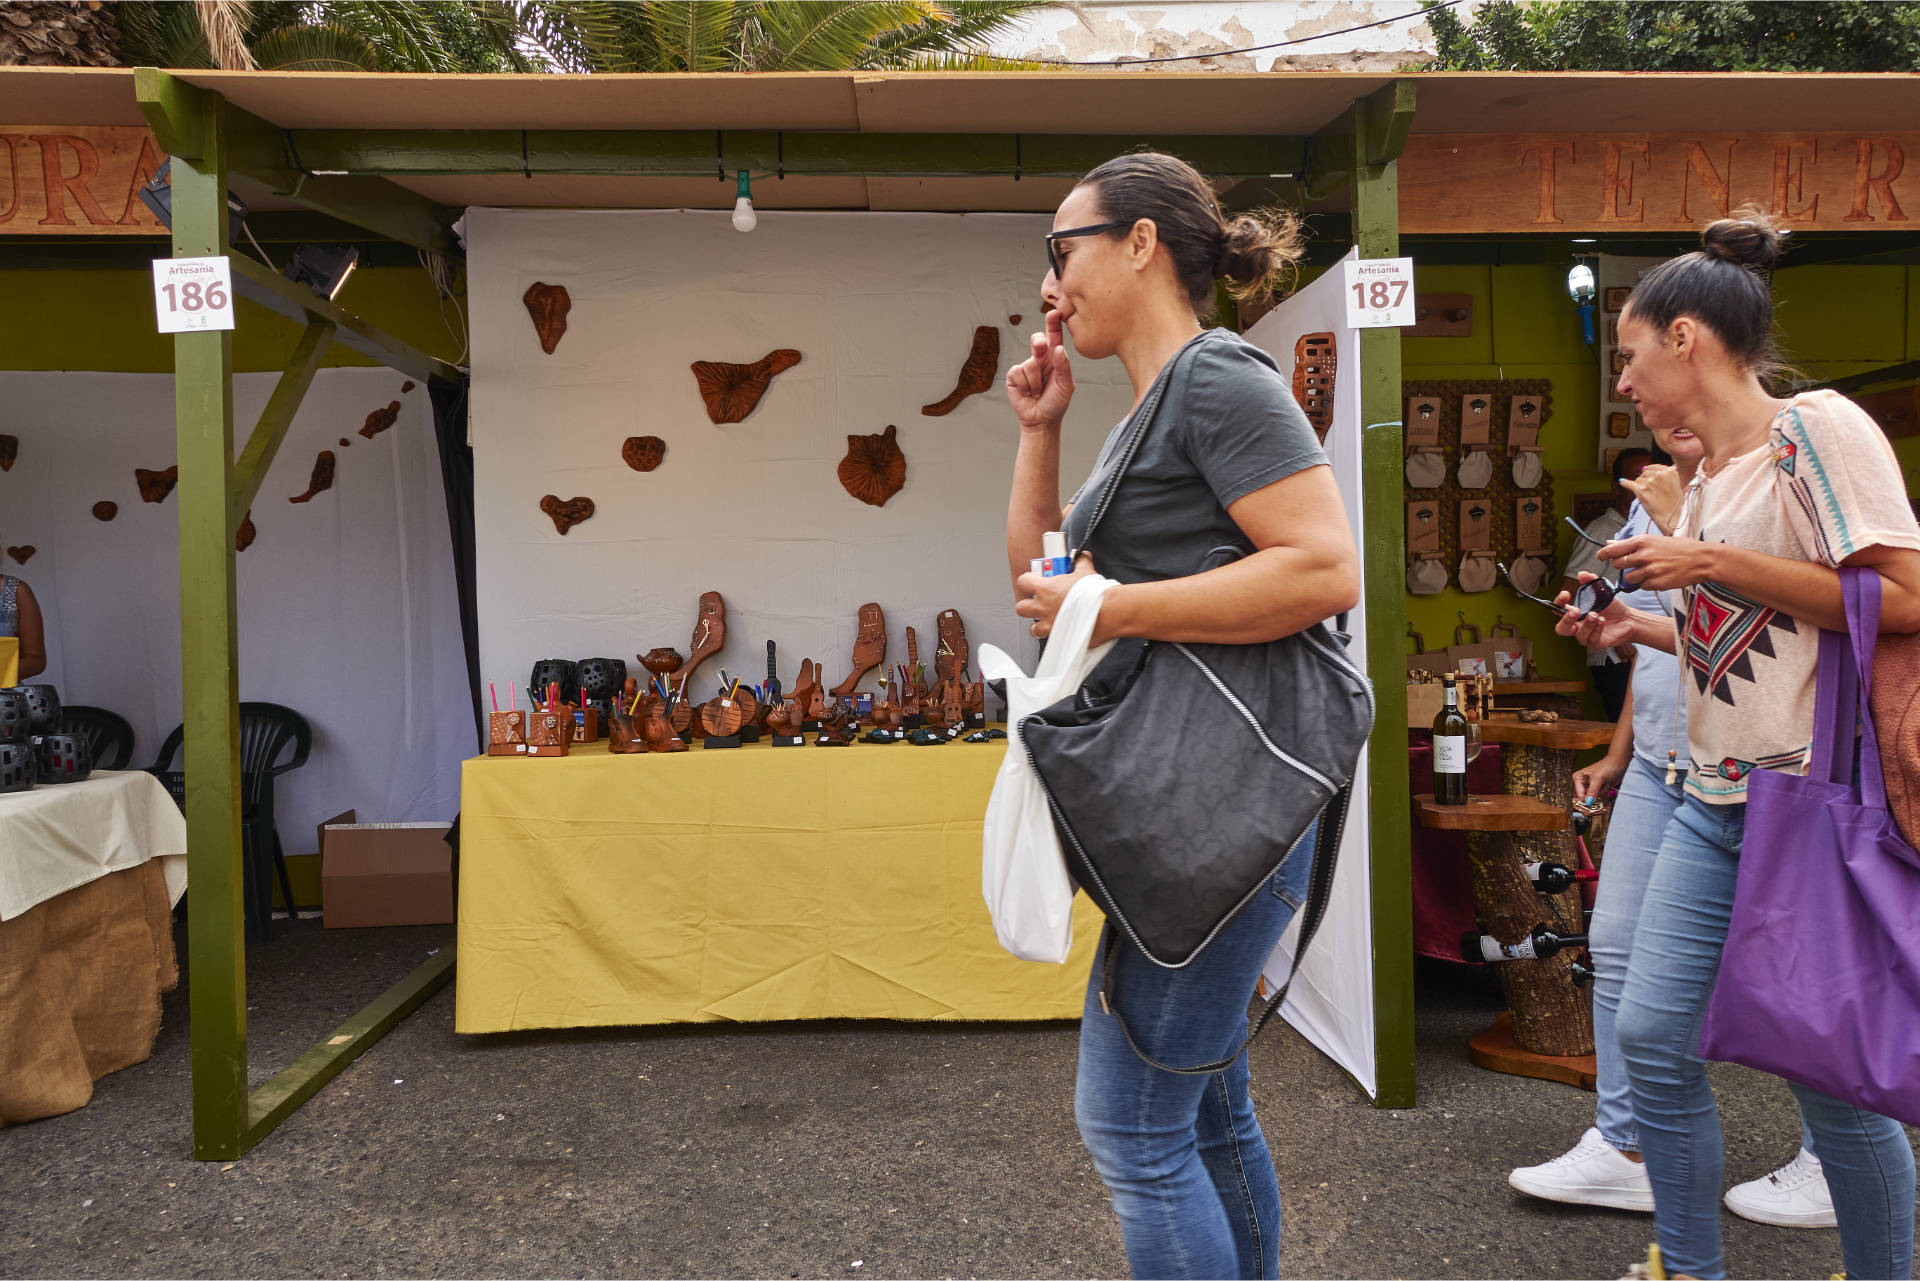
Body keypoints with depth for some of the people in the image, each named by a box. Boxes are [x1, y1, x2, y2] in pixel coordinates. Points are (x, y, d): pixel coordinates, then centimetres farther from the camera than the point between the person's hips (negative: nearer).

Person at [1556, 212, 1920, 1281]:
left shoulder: (1819, 430, -8)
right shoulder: (1708, 482, 16)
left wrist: (1711, 564, -16)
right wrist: (1640, 630, 12)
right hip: (1718, 806, 8)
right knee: (1652, 1034, 4)